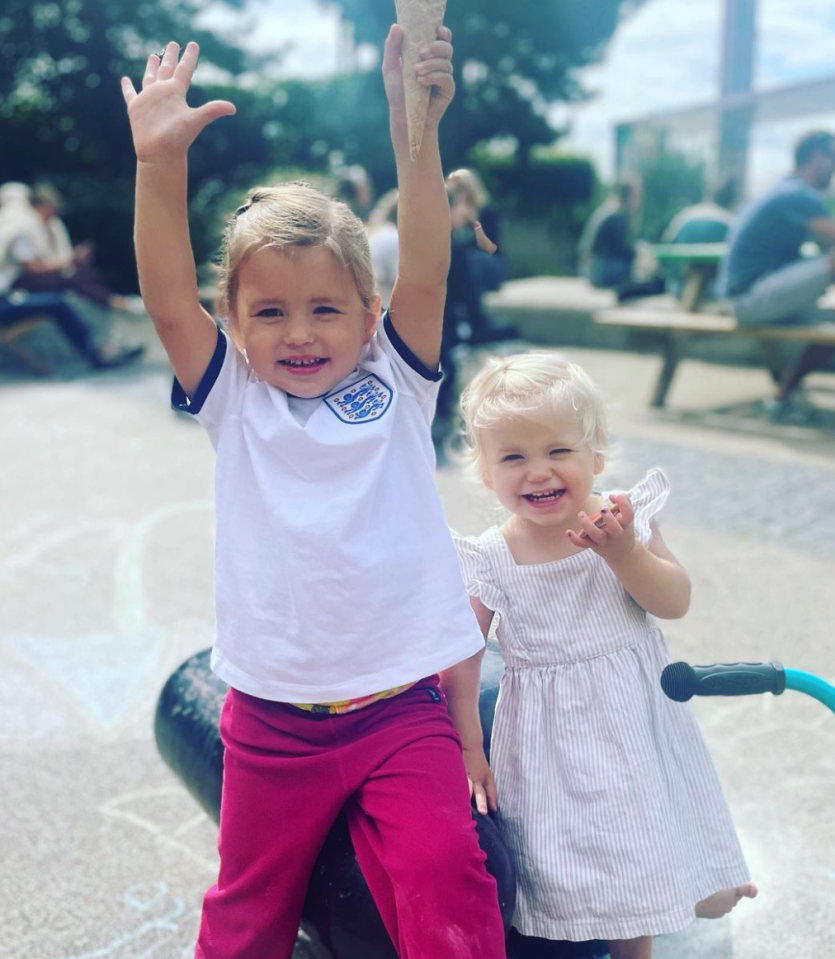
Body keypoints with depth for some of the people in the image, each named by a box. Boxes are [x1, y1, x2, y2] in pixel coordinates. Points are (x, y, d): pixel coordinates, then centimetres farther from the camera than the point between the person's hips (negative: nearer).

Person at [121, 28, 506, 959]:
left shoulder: (394, 384, -1)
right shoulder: (233, 401, 0)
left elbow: (425, 269, -14)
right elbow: (168, 300, -14)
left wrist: (414, 123, -26)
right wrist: (160, 161, -26)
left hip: (402, 707, -1)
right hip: (273, 720, 2)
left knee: (443, 880, -13)